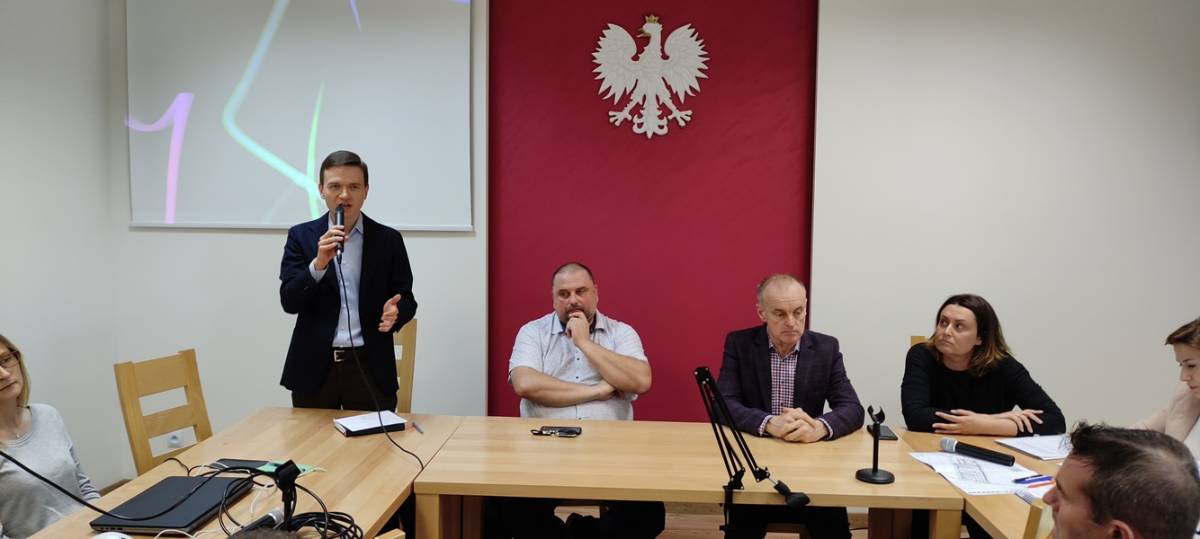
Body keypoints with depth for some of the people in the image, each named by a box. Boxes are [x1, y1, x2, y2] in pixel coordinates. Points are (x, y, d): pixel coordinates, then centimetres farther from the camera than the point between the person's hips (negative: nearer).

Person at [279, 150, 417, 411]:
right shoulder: (301, 236, 3)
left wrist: (395, 312, -19)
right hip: (314, 367, 1)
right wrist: (319, 263, -21)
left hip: (369, 367, -1)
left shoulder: (388, 240, 2)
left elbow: (407, 299, 4)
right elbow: (289, 302, -5)